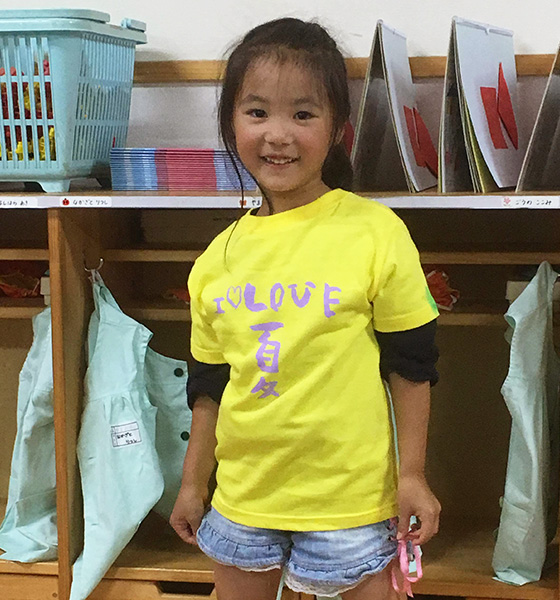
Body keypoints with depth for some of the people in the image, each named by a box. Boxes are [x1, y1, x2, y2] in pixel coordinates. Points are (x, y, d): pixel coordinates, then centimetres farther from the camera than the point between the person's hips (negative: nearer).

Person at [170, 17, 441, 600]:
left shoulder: (376, 233, -11)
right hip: (243, 490, 4)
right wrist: (193, 482, 13)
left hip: (348, 492, -4)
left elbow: (411, 365, -5)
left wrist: (412, 475, -6)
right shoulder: (219, 257, 1)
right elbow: (209, 382, 10)